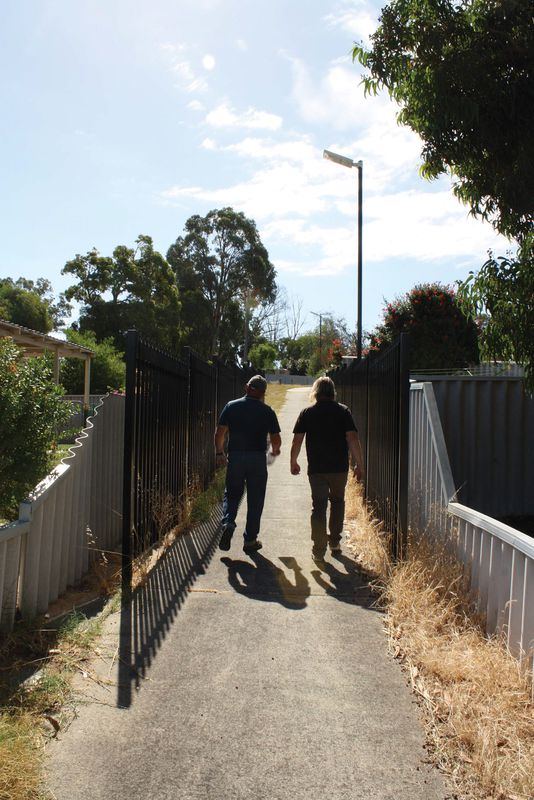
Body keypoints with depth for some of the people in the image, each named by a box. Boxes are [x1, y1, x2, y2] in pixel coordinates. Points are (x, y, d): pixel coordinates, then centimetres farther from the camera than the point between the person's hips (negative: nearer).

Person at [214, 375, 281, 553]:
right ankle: (250, 540, 12)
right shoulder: (267, 411, -2)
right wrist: (275, 450, 21)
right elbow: (276, 440, -1)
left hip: (235, 457, 1)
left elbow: (219, 433, -1)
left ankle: (228, 523, -9)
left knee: (232, 494, 16)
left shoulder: (231, 406, 1)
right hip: (257, 458, -1)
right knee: (255, 500, 8)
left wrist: (219, 453, 12)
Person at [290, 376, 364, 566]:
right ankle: (335, 541, 28)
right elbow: (353, 439, -8)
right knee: (337, 501, 22)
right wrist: (359, 464, -2)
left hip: (316, 468, 0)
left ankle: (318, 551, 3)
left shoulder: (307, 412, 1)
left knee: (318, 507, 5)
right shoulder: (343, 411, -1)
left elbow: (297, 440, 0)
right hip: (339, 467, 1)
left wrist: (293, 462, 13)